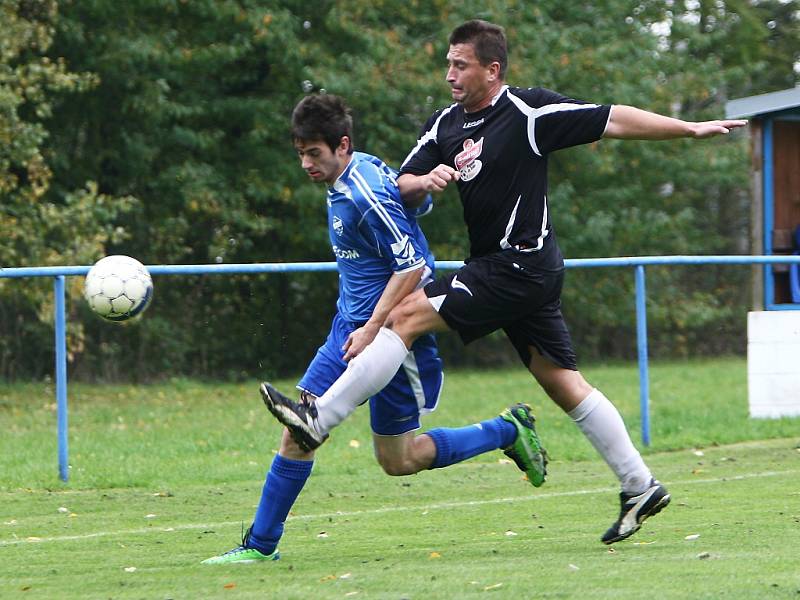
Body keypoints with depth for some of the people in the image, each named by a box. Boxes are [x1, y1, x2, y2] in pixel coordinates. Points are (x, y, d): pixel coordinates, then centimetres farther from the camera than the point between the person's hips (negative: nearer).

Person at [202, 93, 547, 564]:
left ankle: (509, 431, 16)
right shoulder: (364, 169, 5)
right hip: (351, 326, 9)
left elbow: (413, 266, -24)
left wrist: (372, 328, -25)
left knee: (398, 460, 2)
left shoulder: (365, 196, -23)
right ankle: (261, 544, 3)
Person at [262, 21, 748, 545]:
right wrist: (424, 181, -15)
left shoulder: (528, 111, -10)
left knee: (407, 315, -15)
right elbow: (402, 187, 8)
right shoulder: (444, 124, 11)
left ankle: (319, 421, -15)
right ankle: (640, 487, 16)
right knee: (564, 383, 10)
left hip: (521, 263, -9)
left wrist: (691, 129, -7)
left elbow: (614, 120, -8)